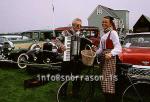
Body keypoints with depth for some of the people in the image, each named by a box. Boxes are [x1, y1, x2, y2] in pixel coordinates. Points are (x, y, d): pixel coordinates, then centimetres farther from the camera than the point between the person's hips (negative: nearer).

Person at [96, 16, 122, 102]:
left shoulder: (113, 33, -9)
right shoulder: (104, 34, 17)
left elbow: (118, 47, -19)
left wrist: (111, 54, -35)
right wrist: (95, 53, 5)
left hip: (110, 58, -9)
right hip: (103, 57, 9)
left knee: (109, 80, -10)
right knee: (104, 80, 11)